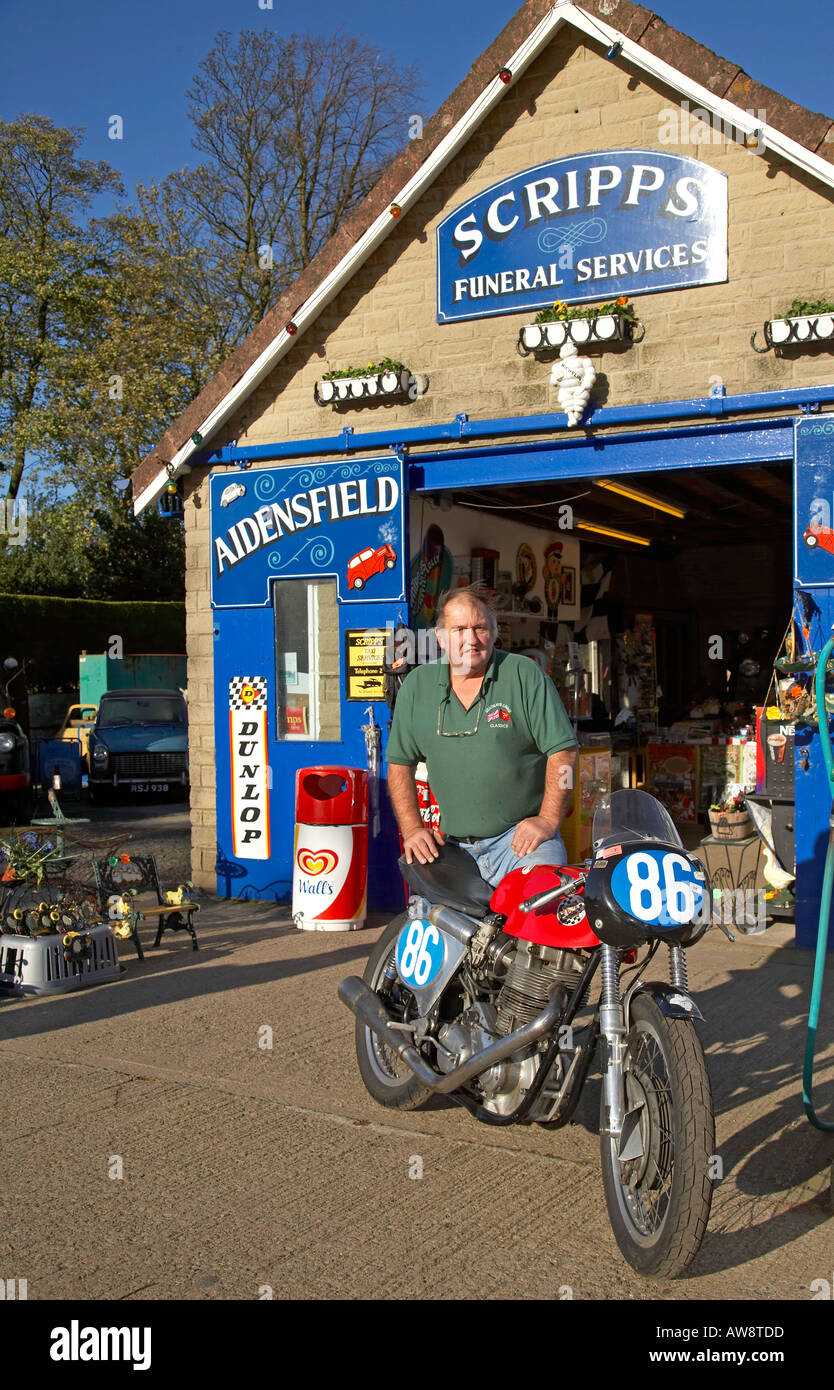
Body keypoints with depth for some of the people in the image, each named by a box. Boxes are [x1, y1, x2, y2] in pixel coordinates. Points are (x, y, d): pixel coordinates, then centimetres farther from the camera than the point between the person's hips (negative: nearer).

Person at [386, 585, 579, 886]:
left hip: (520, 836, -3)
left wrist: (547, 820, -10)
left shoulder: (525, 675, -1)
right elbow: (400, 762, 14)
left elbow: (562, 750, -3)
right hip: (453, 846, 3)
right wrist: (412, 828, 4)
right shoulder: (416, 686, 8)